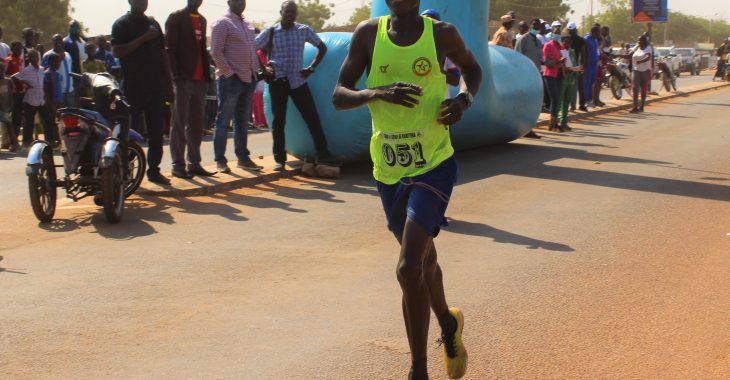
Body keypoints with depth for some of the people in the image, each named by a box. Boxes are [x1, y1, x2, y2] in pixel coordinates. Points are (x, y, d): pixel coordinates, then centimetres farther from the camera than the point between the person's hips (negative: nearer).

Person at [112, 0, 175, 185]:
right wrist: (143, 39, -19)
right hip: (133, 86, -5)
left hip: (155, 86, 5)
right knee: (130, 130, -4)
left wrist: (168, 83, 13)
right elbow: (117, 51, -15)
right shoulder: (122, 24, -1)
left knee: (156, 130, 5)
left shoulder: (153, 24, 16)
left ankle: (154, 169, 12)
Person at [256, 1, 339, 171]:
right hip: (278, 81, -1)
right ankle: (280, 159, 9)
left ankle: (323, 155, 2)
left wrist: (312, 68, 3)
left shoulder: (304, 30, 3)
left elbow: (322, 48, 11)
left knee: (312, 117, -3)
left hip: (298, 80, 1)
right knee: (279, 121, 2)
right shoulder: (270, 32, 0)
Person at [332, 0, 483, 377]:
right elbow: (338, 97, -5)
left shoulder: (442, 34, -7)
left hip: (433, 165, -3)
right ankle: (448, 322, 51)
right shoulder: (368, 33, -4)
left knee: (409, 269, -16)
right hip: (388, 170, 4)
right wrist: (378, 93, -25)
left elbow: (471, 68, 14)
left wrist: (464, 99, -8)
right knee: (423, 260, 21)